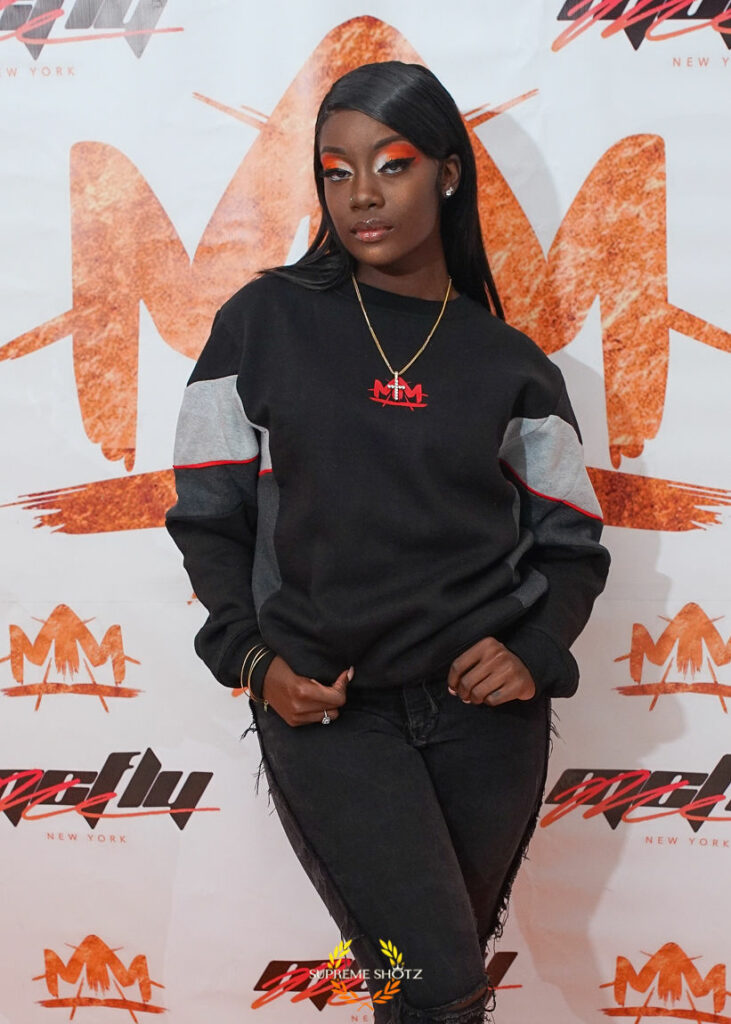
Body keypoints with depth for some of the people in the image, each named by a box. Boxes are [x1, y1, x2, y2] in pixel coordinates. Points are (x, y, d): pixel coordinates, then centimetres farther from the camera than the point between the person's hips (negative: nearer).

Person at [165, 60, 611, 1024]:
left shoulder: (510, 363, 5)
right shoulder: (264, 324, 1)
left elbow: (572, 543, 10)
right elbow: (209, 514, 4)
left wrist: (534, 653, -7)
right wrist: (252, 657, -9)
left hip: (485, 709, 2)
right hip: (324, 711, -2)